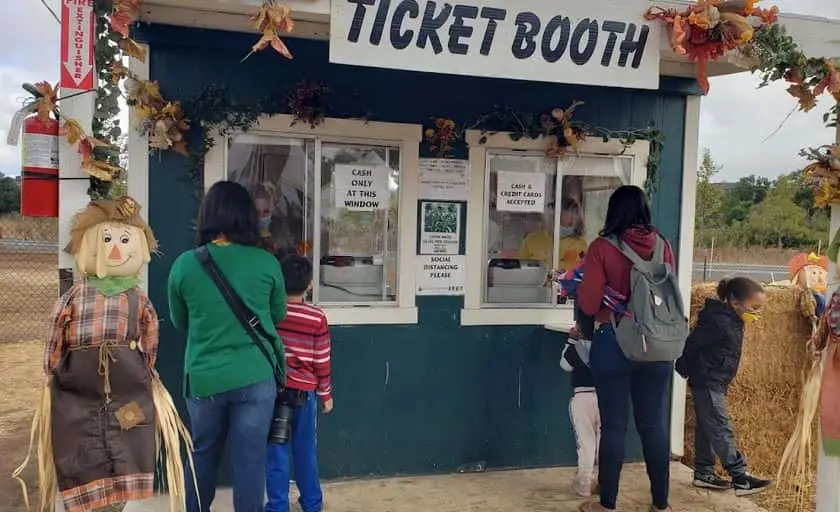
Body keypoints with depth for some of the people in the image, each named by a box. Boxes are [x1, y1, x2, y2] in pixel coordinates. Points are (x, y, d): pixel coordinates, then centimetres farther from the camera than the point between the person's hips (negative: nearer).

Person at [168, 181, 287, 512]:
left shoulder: (184, 265, -5)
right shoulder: (266, 263, -7)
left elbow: (179, 323, 9)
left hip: (203, 379, 2)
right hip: (255, 377, -1)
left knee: (202, 456, 20)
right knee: (250, 459, 8)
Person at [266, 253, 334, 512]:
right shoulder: (317, 318, -8)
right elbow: (322, 361, -4)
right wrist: (326, 394, 7)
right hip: (305, 392, 0)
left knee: (277, 451, 7)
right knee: (305, 451, 12)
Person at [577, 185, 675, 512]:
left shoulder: (602, 248, -10)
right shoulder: (663, 247, 0)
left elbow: (589, 304, -10)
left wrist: (578, 286, 9)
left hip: (613, 343, -3)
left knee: (613, 425, 5)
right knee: (654, 424, 13)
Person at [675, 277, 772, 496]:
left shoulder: (732, 321, 9)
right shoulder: (719, 322, -22)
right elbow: (692, 343, -20)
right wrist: (684, 368, -8)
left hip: (714, 384, 10)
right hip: (707, 382, -10)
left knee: (708, 428, 14)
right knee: (721, 429, -7)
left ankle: (703, 473, 21)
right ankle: (740, 478, -6)